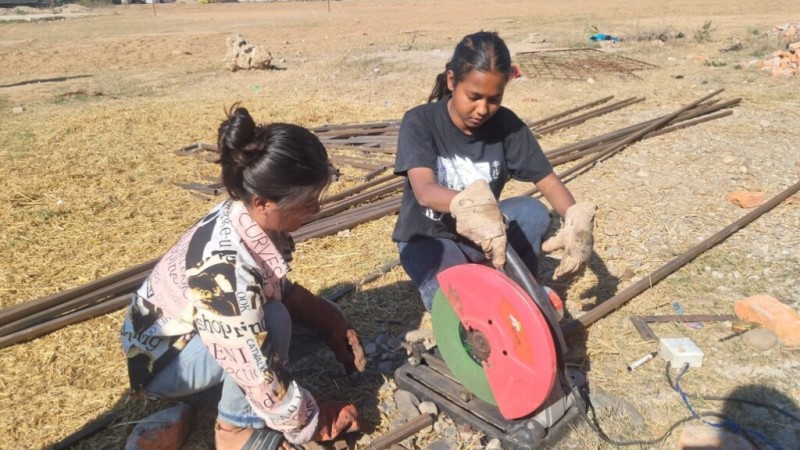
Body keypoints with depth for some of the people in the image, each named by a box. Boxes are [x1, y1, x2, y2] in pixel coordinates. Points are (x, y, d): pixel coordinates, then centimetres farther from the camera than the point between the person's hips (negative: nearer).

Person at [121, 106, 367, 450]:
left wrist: (332, 323, -11)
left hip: (197, 328, 8)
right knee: (273, 321, -32)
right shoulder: (223, 269, -40)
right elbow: (259, 374, -31)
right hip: (162, 358, -7)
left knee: (317, 317, -4)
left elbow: (280, 289, 1)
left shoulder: (250, 217, -17)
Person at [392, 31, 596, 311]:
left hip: (481, 233, 3)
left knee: (534, 212, -26)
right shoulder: (419, 122, -21)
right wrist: (468, 206, -59)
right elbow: (424, 190, -36)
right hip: (428, 237, -3)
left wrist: (576, 223, -34)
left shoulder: (506, 125, -12)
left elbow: (549, 182, -12)